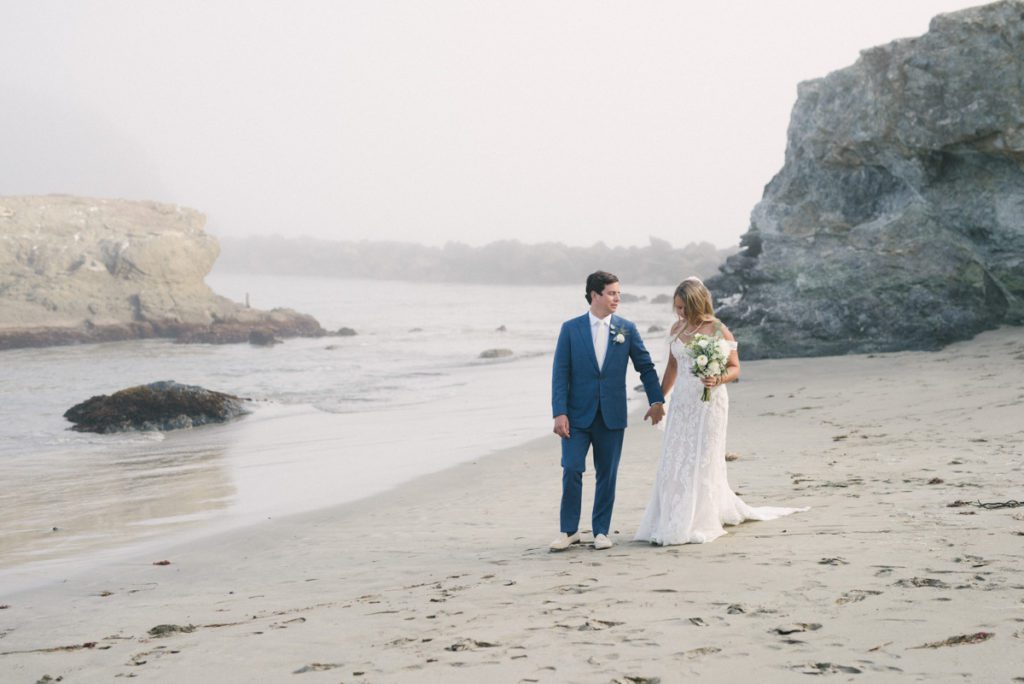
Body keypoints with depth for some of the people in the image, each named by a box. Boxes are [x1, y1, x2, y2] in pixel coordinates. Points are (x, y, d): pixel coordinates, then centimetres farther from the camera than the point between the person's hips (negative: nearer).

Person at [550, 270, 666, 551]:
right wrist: (559, 413, -10)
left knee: (607, 475, 6)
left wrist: (656, 401, 4)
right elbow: (560, 373, -3)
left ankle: (601, 531, 16)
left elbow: (646, 366, 10)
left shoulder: (627, 329, 3)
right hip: (578, 415, -1)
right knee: (572, 470, -7)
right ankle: (569, 530, 5)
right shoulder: (571, 329, -1)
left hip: (612, 416, 1)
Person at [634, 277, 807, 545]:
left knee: (702, 461, -2)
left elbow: (735, 368, -6)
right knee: (674, 462, 4)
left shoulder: (719, 331, -9)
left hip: (709, 403, -6)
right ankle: (671, 523, 14)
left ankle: (698, 524, 5)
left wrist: (718, 379, -26)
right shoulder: (677, 329, 8)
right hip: (681, 402, 6)